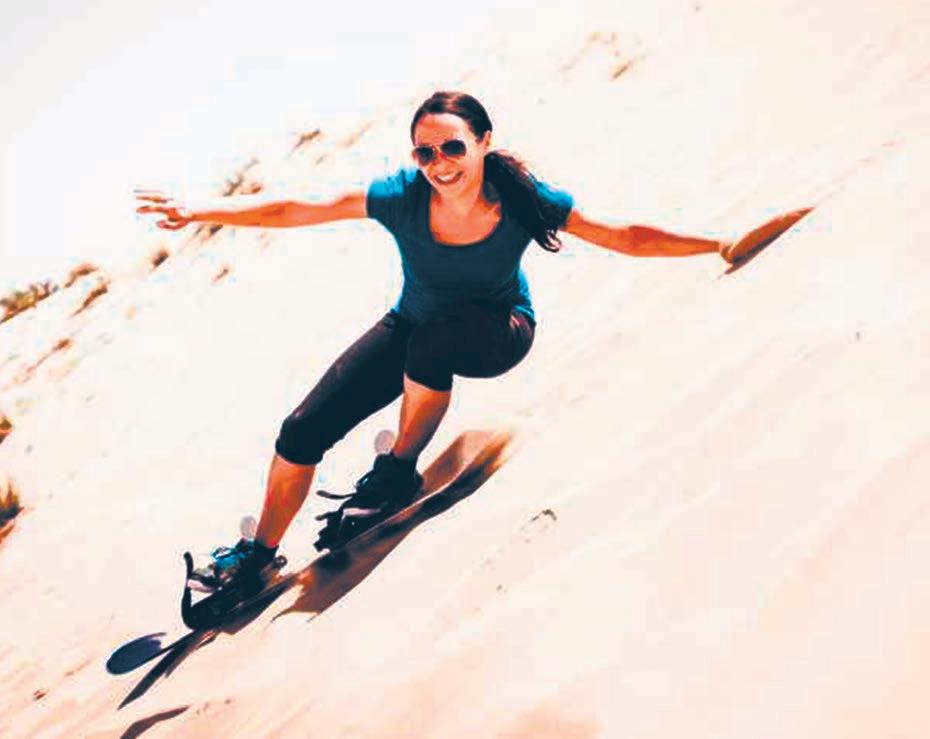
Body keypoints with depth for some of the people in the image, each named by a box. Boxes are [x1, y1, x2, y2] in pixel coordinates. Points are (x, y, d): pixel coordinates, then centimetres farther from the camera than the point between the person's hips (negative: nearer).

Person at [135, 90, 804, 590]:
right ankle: (260, 554, 14)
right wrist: (199, 212, -24)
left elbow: (627, 238, -19)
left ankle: (399, 473, -15)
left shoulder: (523, 201, -27)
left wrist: (720, 244, -20)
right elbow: (292, 211, -20)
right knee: (303, 431, -8)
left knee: (433, 337, -40)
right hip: (415, 327, 2)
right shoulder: (402, 198, -25)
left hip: (497, 335, -2)